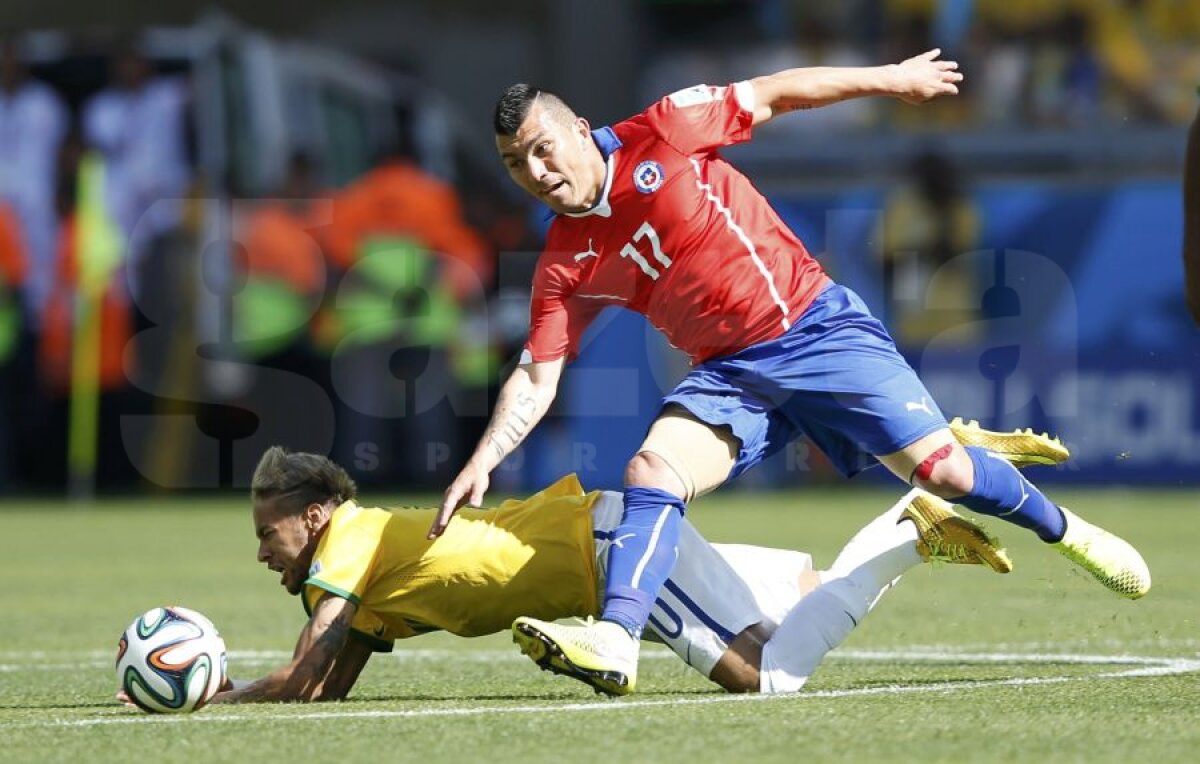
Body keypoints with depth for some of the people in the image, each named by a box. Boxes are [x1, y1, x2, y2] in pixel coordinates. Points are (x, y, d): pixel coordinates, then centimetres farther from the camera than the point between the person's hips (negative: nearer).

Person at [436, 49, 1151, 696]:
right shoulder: (565, 265, 0)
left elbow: (772, 93, 1)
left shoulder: (660, 134, -9)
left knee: (942, 469, -9)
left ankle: (1061, 527, 18)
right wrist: (482, 462, -15)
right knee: (651, 472, -22)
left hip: (817, 326, -3)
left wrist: (891, 78, 5)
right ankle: (616, 640, -29)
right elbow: (537, 378, -1)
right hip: (730, 372, 3)